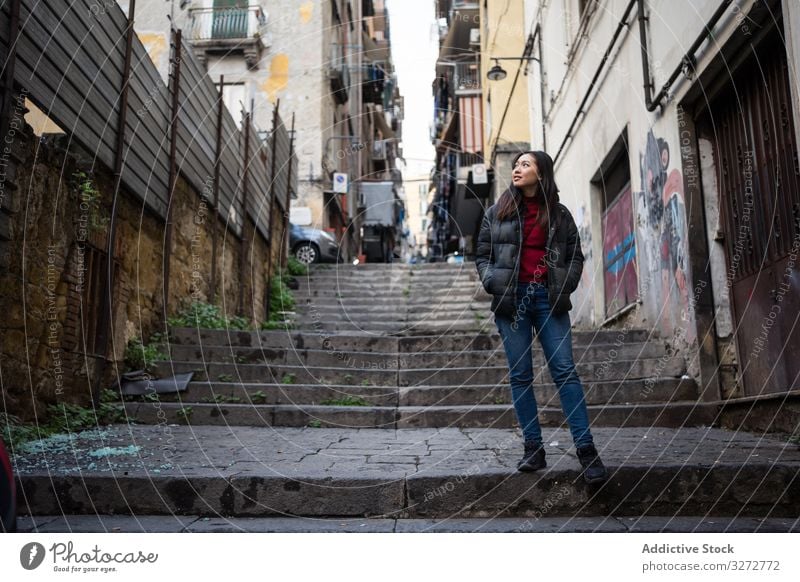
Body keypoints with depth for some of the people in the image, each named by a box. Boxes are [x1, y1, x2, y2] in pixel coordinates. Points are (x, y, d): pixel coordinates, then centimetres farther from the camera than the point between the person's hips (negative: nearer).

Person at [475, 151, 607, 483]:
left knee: (565, 371, -6)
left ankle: (586, 449, -3)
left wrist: (566, 286, -3)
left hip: (549, 298, -1)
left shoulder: (559, 214, 10)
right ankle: (533, 449, 8)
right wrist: (493, 283, -7)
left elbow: (575, 256, 13)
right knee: (520, 376, 1)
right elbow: (482, 256, 11)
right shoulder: (498, 212, 11)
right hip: (512, 299, 1)